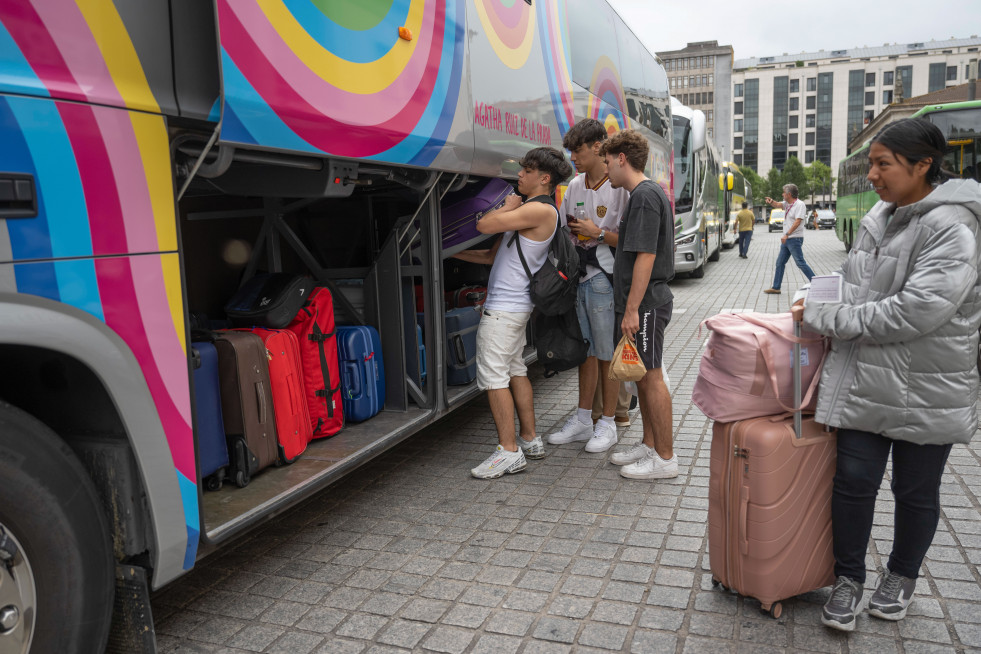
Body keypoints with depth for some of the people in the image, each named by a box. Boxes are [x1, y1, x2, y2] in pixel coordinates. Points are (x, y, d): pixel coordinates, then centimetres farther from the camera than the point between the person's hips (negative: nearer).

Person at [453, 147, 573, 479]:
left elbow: (484, 225, -23)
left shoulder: (540, 209, -14)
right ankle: (530, 440, 23)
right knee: (515, 371, 15)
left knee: (493, 376, -7)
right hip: (514, 304, 10)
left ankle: (509, 451, -3)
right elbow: (492, 255, 19)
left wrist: (507, 207, -4)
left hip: (504, 307, -10)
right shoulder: (526, 209, 18)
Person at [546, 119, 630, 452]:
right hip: (576, 277, 7)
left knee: (607, 355, 3)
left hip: (604, 279, -6)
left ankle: (607, 424, 16)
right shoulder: (574, 186, 12)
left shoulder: (620, 187, -9)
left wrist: (598, 233, -18)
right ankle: (583, 419, 25)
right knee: (586, 351, 15)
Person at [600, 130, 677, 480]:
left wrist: (632, 309, -22)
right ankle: (650, 444, 28)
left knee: (651, 377, -3)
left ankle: (665, 458, 7)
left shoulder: (645, 195, -16)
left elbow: (646, 256, -22)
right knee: (642, 376, 16)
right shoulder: (646, 193, 16)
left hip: (645, 305, -10)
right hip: (642, 303, 10)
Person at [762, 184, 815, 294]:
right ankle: (776, 287, 16)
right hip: (786, 239, 9)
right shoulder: (787, 204, 12)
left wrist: (787, 235, -27)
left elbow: (797, 222, -22)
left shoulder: (800, 204, -14)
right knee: (780, 263, 10)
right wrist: (771, 201, -14)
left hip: (795, 239, -9)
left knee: (800, 263, -9)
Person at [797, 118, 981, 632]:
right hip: (865, 381, 6)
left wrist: (826, 318, -19)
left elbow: (914, 311, -25)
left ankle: (901, 578, 35)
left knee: (915, 491, 13)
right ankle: (849, 579, 24)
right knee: (853, 480, 6)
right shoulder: (877, 219, 8)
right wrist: (822, 312, 1)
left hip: (925, 391, -5)